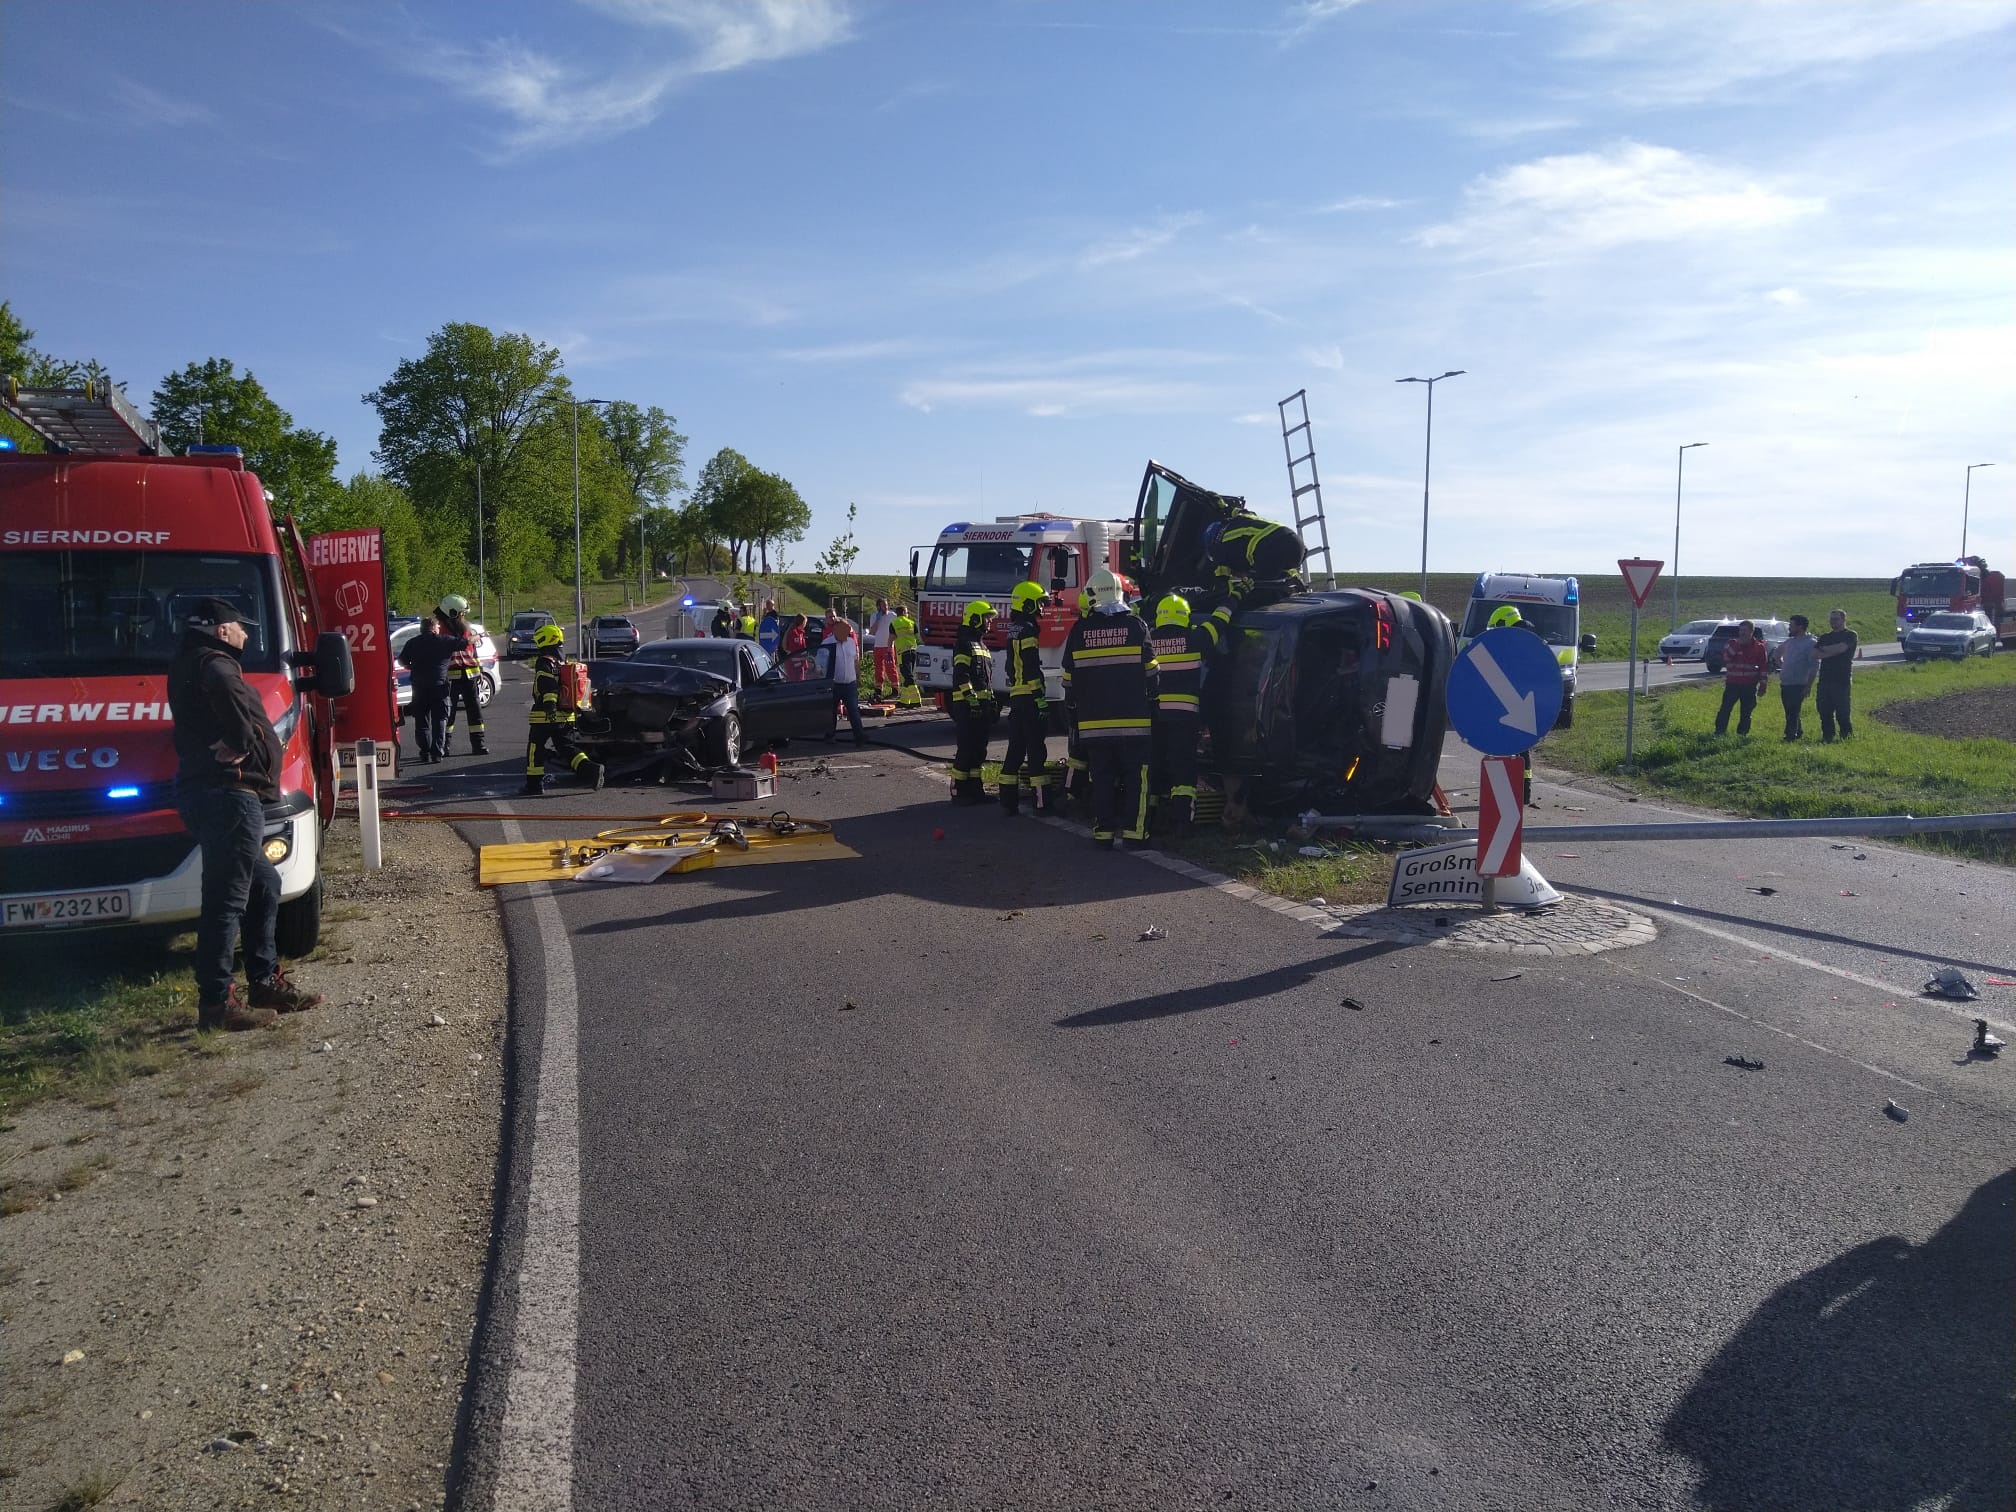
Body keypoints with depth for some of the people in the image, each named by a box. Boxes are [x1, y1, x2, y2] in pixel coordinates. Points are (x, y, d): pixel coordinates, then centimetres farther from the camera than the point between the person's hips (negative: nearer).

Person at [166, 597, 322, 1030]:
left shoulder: (190, 665, 22)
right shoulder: (215, 664, -9)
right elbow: (225, 692, -28)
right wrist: (244, 744, -14)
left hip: (209, 792, 11)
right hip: (229, 793, -11)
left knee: (263, 884, 19)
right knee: (227, 898, -8)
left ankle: (265, 982, 25)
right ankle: (215, 1002, -5)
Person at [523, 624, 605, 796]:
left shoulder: (544, 662, -9)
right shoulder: (564, 661, 18)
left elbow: (549, 687, -24)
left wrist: (550, 706, -32)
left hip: (545, 716, -8)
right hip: (566, 716, 8)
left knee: (536, 748, 4)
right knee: (567, 748, 8)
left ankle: (534, 784, 7)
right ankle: (591, 770, -12)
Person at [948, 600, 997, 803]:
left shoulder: (982, 645, 20)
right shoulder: (964, 644, -9)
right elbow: (961, 676, -18)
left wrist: (992, 703, 20)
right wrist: (972, 700, -24)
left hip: (982, 705, 9)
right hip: (967, 706, -9)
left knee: (979, 749, 10)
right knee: (966, 749, -7)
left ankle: (974, 787, 17)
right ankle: (959, 791, -3)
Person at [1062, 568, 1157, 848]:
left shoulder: (1080, 630, 2)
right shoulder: (1135, 625, -3)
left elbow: (1069, 678, 8)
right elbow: (1149, 671, 2)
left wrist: (1077, 704, 22)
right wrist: (1152, 701, 15)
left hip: (1094, 720, 2)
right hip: (1133, 719, -2)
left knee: (1102, 778, 7)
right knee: (1135, 777, 3)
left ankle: (1103, 833, 7)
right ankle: (1133, 831, 0)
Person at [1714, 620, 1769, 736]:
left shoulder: (1759, 647, 3)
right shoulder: (1733, 644, 3)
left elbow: (1764, 666, 6)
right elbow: (1725, 658, -12)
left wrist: (1763, 684, 3)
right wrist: (1735, 645, -17)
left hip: (1750, 686, 1)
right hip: (1732, 684, 0)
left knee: (1746, 711, 6)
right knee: (1725, 708, -5)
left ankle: (1742, 733, 14)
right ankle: (1719, 731, 1)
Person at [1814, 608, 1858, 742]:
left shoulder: (1850, 635, 2)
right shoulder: (1825, 637, 20)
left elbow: (1840, 648, -15)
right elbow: (1815, 653, 5)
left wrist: (1824, 649, 1)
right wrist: (1832, 652, -9)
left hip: (1841, 680, -6)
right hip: (1824, 679, 6)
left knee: (1842, 713, -5)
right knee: (1824, 711, 6)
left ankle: (1847, 737, 2)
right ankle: (1827, 738, 13)